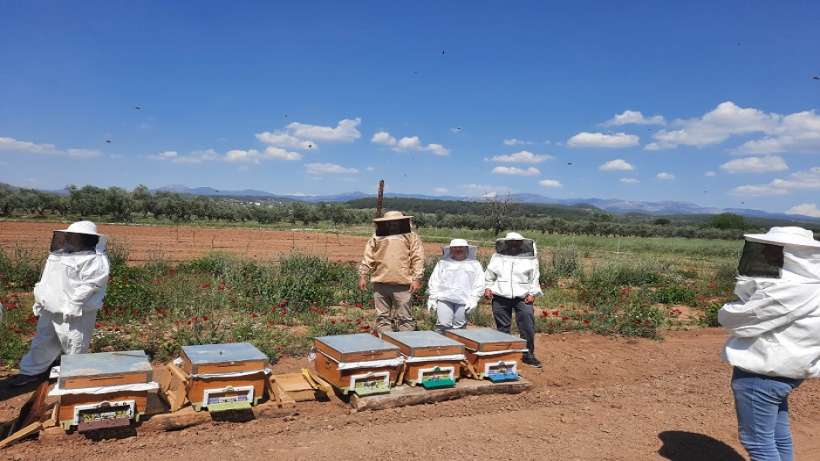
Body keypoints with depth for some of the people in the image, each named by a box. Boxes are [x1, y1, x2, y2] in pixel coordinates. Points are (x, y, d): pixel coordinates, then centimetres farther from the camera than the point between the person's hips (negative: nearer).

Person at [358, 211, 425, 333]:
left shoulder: (411, 237, 4)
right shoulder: (377, 237, 12)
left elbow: (418, 259, -1)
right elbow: (368, 259, 12)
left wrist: (416, 279, -9)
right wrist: (362, 276, 5)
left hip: (402, 285, -3)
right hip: (380, 284, 3)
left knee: (405, 318, 0)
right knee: (382, 317, 9)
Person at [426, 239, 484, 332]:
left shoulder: (474, 265, 16)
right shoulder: (442, 263, 19)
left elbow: (478, 285, 8)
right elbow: (434, 282, 14)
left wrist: (473, 300, -3)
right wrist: (432, 299, 4)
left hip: (464, 300, 0)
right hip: (444, 298, 0)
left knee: (458, 327, -3)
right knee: (443, 325, -13)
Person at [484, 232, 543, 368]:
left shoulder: (530, 258, 8)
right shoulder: (497, 257, 10)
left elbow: (534, 278, 7)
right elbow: (489, 275, 14)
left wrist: (533, 293, -2)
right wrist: (487, 288, 1)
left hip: (523, 298, -1)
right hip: (500, 297, 1)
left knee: (528, 327, -7)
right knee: (502, 327, 6)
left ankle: (528, 355, 6)